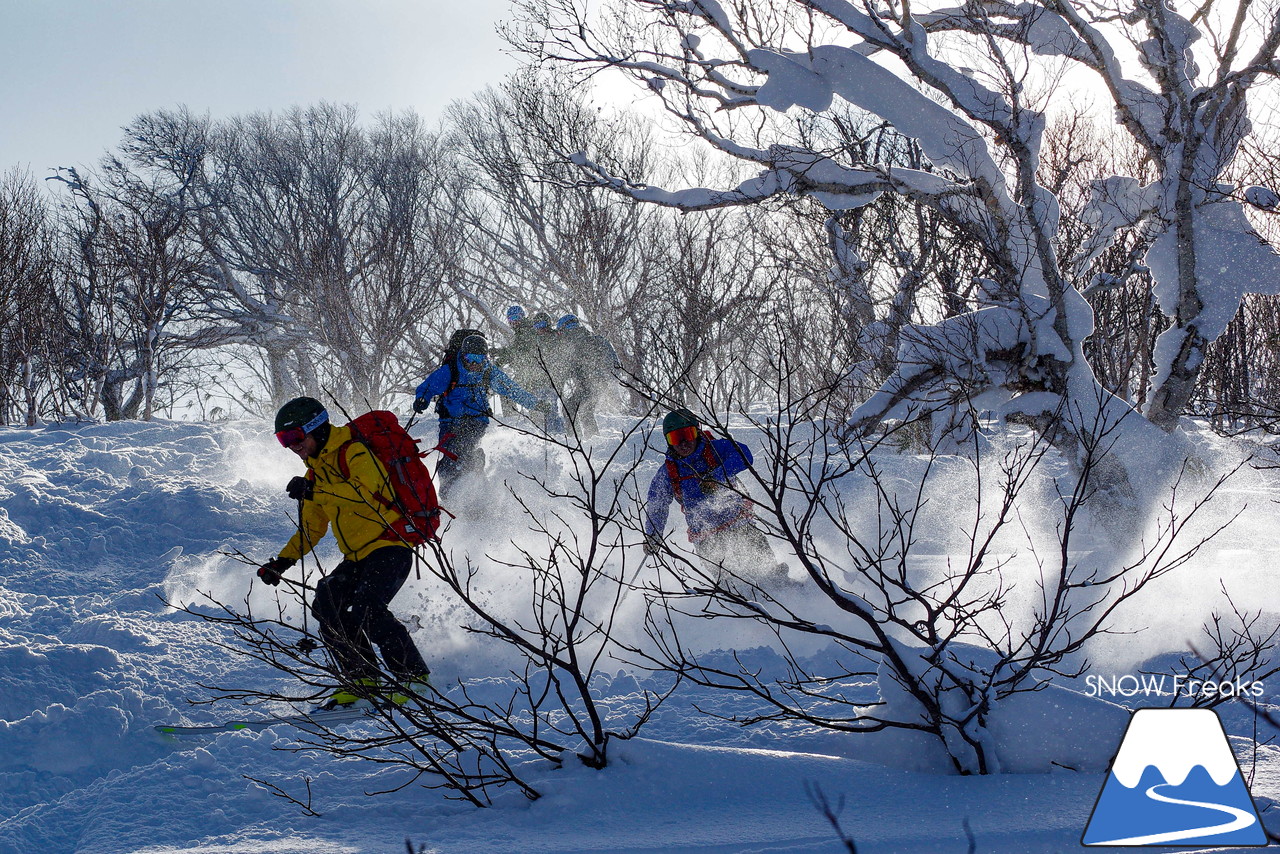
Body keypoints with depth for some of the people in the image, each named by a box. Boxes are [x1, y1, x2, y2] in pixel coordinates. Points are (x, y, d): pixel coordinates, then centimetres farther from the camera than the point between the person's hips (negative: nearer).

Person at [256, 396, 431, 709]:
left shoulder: (354, 452, -7)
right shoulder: (316, 471, 19)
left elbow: (367, 490, -28)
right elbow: (312, 529, 26)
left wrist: (314, 490, -30)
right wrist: (282, 561, 15)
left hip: (389, 547, -8)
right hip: (357, 558, 8)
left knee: (366, 608, -25)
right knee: (326, 604, -11)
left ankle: (414, 674, -14)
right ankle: (361, 678, -3)